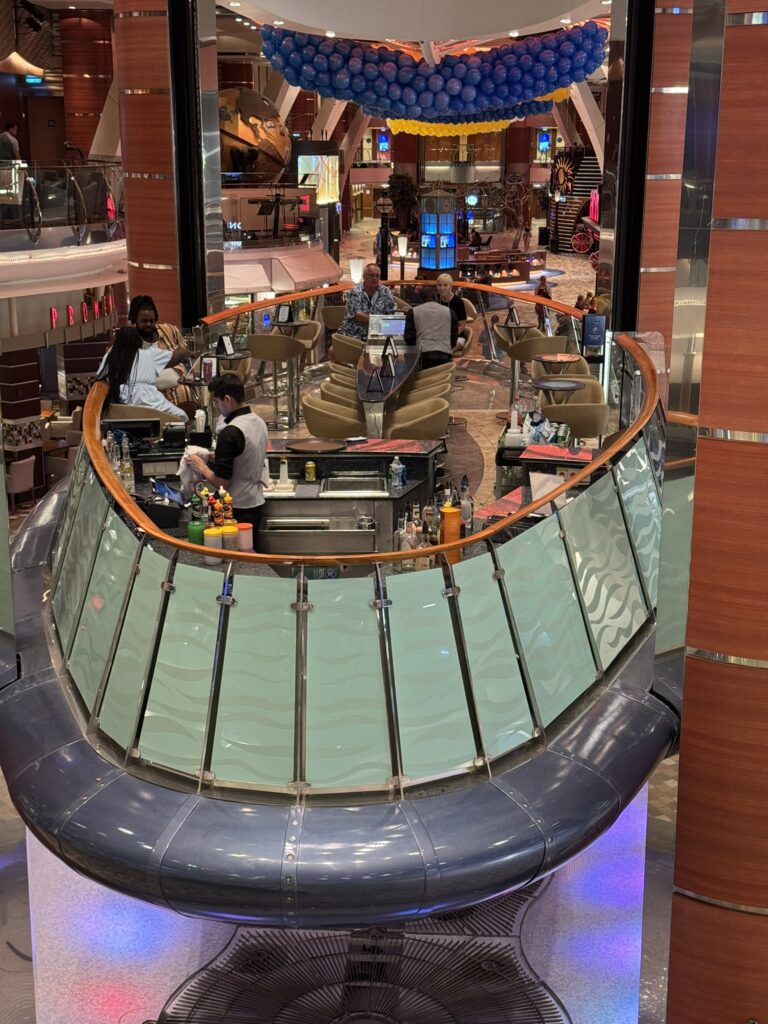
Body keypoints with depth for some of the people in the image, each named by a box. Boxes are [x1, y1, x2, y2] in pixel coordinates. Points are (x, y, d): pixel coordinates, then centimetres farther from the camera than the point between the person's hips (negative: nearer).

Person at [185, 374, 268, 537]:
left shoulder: (230, 433, -21)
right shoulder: (259, 422, 6)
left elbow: (221, 482, -20)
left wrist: (201, 467, -3)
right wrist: (214, 459, 16)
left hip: (237, 509, -8)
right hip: (256, 503, 9)